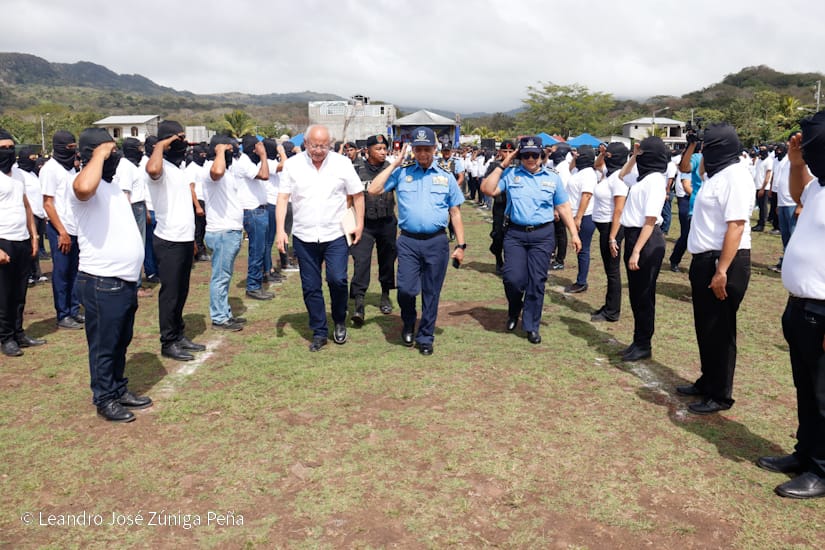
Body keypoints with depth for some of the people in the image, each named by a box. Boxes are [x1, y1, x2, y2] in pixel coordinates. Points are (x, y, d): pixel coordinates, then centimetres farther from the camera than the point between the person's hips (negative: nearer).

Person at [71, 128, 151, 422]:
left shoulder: (113, 186, 17)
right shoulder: (86, 183, -15)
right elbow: (84, 188, -43)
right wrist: (99, 155, -28)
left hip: (126, 280, 9)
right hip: (102, 284, -9)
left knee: (121, 342, 19)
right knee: (104, 345, 4)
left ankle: (119, 390, 33)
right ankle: (104, 399, 17)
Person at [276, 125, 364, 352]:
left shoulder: (342, 163, -2)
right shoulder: (292, 164, 0)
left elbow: (357, 194, 5)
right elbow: (283, 198, -1)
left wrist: (359, 224, -1)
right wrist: (280, 229, -9)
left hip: (335, 235, -1)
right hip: (304, 237, 2)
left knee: (338, 280, -11)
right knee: (311, 287, 7)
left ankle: (340, 322, 17)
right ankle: (319, 332, 22)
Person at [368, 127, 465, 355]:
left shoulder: (446, 177, 9)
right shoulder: (401, 173, 7)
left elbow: (455, 212, 11)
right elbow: (373, 190, -3)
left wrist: (460, 245, 6)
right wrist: (395, 163, -2)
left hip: (437, 242, 1)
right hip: (408, 241, -1)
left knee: (431, 293, 7)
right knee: (406, 289, -7)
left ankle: (425, 337, 23)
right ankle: (408, 324, 24)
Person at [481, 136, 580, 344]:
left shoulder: (552, 178, 8)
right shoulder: (510, 175, 4)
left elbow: (564, 208, 10)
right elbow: (487, 189, -7)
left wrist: (574, 233, 4)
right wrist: (502, 166, -5)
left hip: (543, 235, 1)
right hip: (515, 234, -1)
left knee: (537, 282, 3)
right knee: (513, 278, -8)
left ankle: (531, 326, 17)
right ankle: (514, 311, 25)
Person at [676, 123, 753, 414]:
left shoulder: (735, 176, -16)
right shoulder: (718, 175, 14)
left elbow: (736, 226, -24)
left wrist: (722, 271, -27)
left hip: (723, 262, -10)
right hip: (705, 260, 10)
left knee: (719, 330, 0)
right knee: (705, 327, 18)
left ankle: (720, 395, 12)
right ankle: (708, 382, 32)